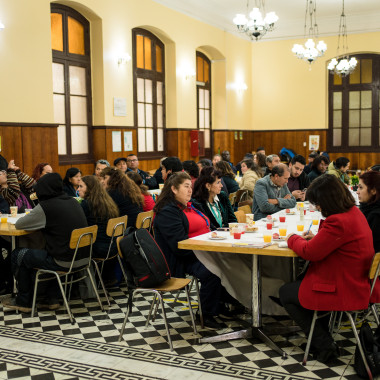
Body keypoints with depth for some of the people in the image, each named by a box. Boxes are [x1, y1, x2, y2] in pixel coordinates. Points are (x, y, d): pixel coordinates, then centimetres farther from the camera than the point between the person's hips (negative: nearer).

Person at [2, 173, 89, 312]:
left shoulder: (45, 206, -14)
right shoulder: (73, 202, 7)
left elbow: (19, 224, -6)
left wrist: (33, 220, 14)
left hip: (65, 262, -7)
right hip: (83, 258, 7)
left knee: (18, 255, 11)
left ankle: (23, 302, 26)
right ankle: (52, 298, 33)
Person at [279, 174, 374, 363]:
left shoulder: (338, 222, -29)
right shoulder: (354, 212, 2)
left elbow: (310, 252, -20)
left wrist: (293, 239, -2)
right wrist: (316, 238, 6)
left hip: (342, 292, -10)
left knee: (285, 293, 10)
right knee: (298, 282, 28)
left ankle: (325, 346, 13)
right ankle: (323, 338, 31)